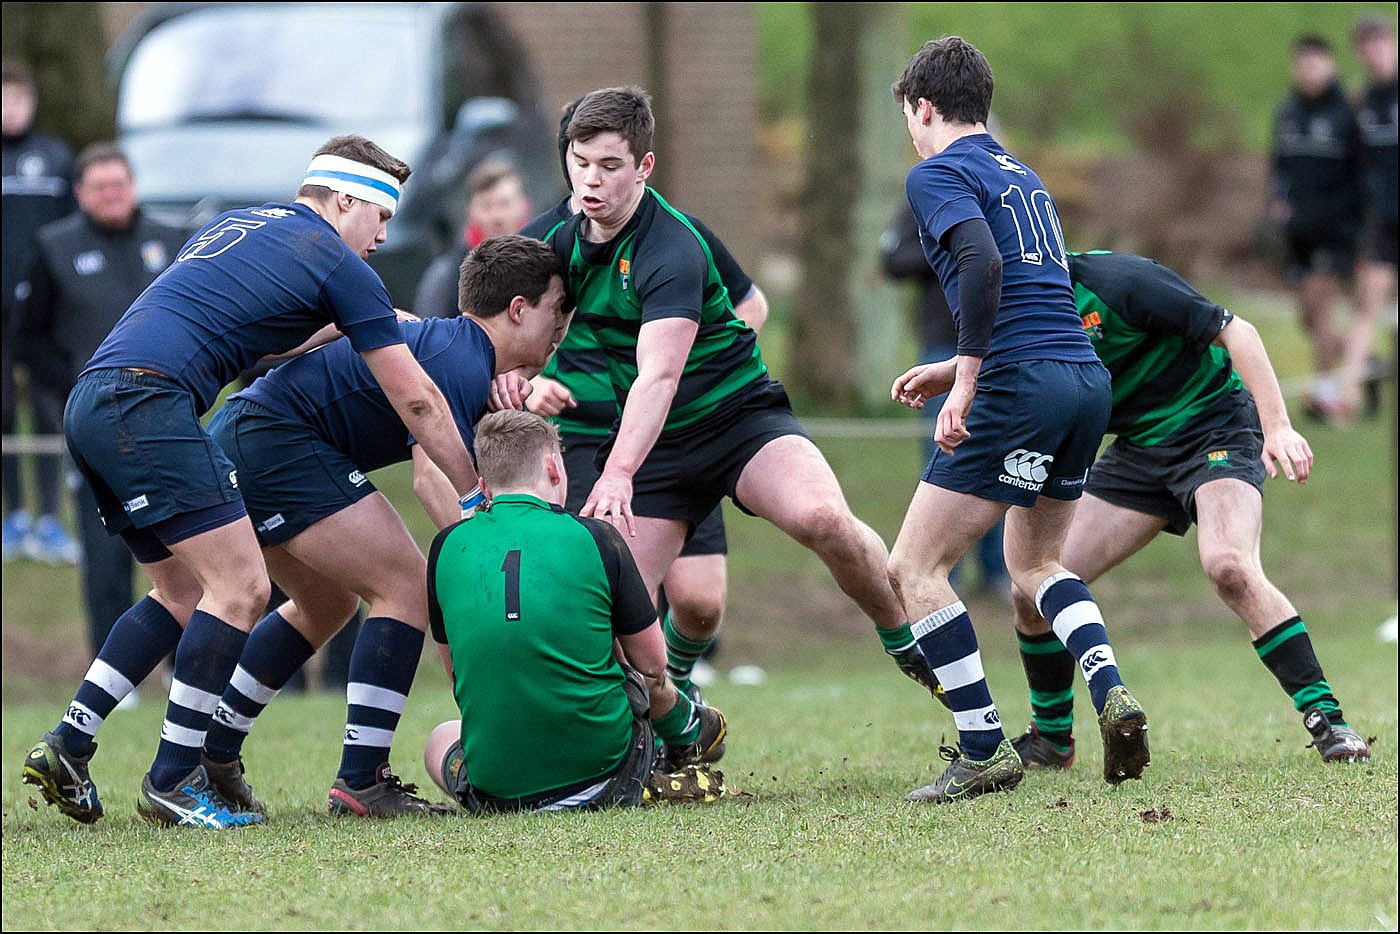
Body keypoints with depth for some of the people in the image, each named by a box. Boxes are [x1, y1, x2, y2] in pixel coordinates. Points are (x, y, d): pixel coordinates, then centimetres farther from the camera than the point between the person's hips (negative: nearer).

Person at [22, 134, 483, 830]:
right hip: (147, 401, -9)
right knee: (240, 587, -9)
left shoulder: (238, 225, 27)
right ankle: (172, 782, -9)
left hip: (90, 406, 9)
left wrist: (359, 325, 37)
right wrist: (473, 492, 15)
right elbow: (416, 399, 6)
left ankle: (66, 746, 11)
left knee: (184, 592, 17)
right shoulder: (337, 264, 3)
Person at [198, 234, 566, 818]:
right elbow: (433, 474, -30)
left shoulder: (463, 353, 17)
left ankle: (210, 755, 27)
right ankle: (361, 783, -11)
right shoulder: (460, 363, -16)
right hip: (275, 442, -11)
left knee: (328, 605, 25)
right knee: (407, 587, -11)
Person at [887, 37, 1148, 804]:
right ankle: (1110, 692, 3)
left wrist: (967, 379, -21)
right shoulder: (1022, 177, 23)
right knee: (1034, 561, 26)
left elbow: (983, 261, -21)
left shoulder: (937, 174, -3)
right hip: (1087, 376, 9)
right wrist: (960, 366, 33)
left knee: (915, 567, -2)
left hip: (1022, 388, -9)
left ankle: (984, 750, -6)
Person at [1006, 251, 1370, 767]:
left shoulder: (1112, 280, -23)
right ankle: (1051, 738, 18)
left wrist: (1278, 426, -27)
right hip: (1138, 449, 7)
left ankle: (1326, 720, -26)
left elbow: (1237, 332, -20)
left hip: (1216, 429, -7)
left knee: (1229, 565, -33)